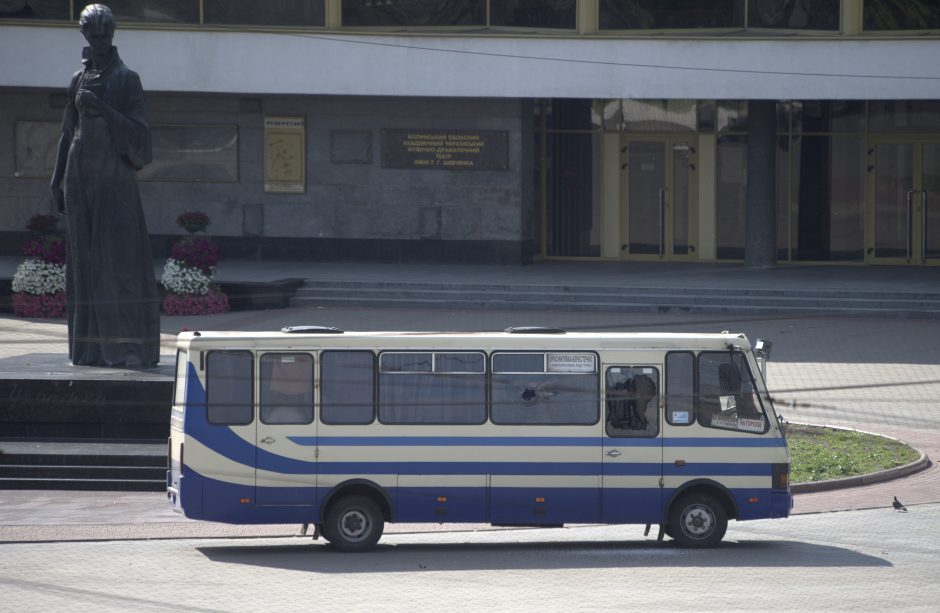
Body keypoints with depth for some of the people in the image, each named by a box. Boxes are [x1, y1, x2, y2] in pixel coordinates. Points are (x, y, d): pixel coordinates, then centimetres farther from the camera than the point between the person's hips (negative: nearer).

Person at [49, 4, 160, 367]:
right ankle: (90, 346, 5)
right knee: (86, 259, 3)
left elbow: (137, 132, -8)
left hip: (114, 177, -5)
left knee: (121, 256, -10)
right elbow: (68, 132, 17)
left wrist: (102, 109, -19)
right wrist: (58, 181, 12)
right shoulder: (79, 80, 13)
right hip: (81, 176, 5)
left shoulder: (127, 79, -1)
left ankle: (129, 346, -10)